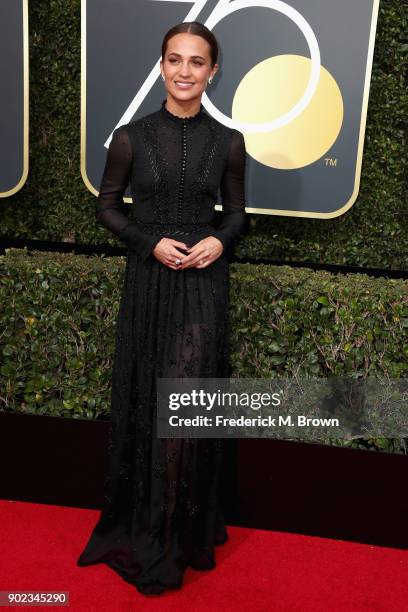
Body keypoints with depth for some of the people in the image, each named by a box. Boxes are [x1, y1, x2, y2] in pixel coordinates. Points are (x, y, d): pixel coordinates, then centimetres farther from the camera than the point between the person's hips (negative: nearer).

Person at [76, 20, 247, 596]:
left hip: (204, 286, 0)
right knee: (144, 401, 9)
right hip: (148, 281, 0)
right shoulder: (131, 136, -1)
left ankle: (184, 530, 25)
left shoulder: (228, 142, 2)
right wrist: (153, 243, -9)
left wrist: (220, 241, -10)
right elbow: (108, 206, 6)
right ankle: (141, 522, 30)